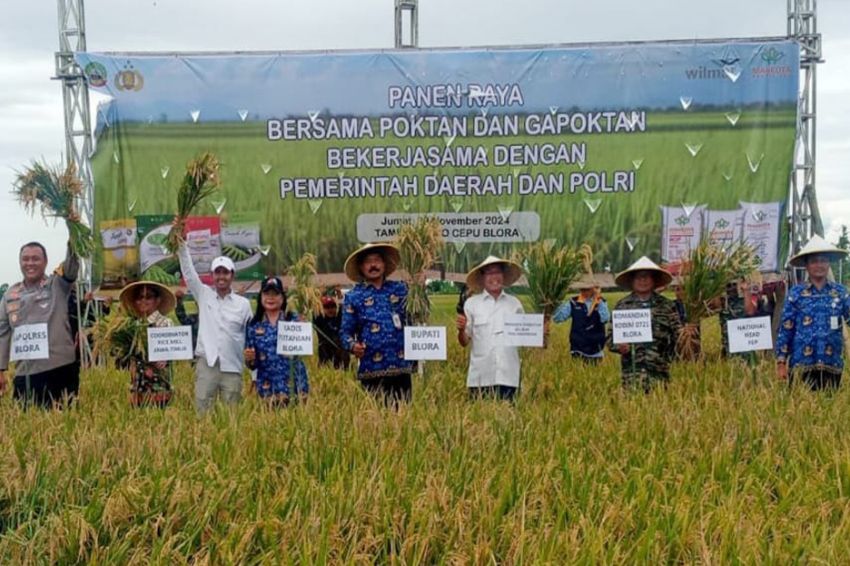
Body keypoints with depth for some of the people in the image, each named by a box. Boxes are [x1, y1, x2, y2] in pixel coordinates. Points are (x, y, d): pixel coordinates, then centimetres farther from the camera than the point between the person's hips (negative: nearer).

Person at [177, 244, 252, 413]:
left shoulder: (243, 303, 6)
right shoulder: (204, 295, 8)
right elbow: (188, 272, 1)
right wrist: (182, 245, -8)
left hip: (232, 366, 0)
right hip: (206, 363, 0)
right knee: (202, 410, -2)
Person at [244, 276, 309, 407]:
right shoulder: (254, 326, 7)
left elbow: (301, 356, 1)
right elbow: (252, 365, 9)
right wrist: (250, 359, -11)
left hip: (291, 388, -1)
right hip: (266, 390, 1)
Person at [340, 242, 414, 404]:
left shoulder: (399, 289, 13)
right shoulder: (353, 296, 5)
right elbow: (346, 331, 4)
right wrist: (353, 345, -15)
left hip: (402, 366, 3)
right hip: (372, 369, -2)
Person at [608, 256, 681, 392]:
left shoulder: (666, 305, 10)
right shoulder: (622, 306, 10)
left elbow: (678, 334, 10)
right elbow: (611, 336, 11)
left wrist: (669, 356, -3)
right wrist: (618, 346, -10)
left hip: (659, 371, 1)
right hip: (632, 370, -1)